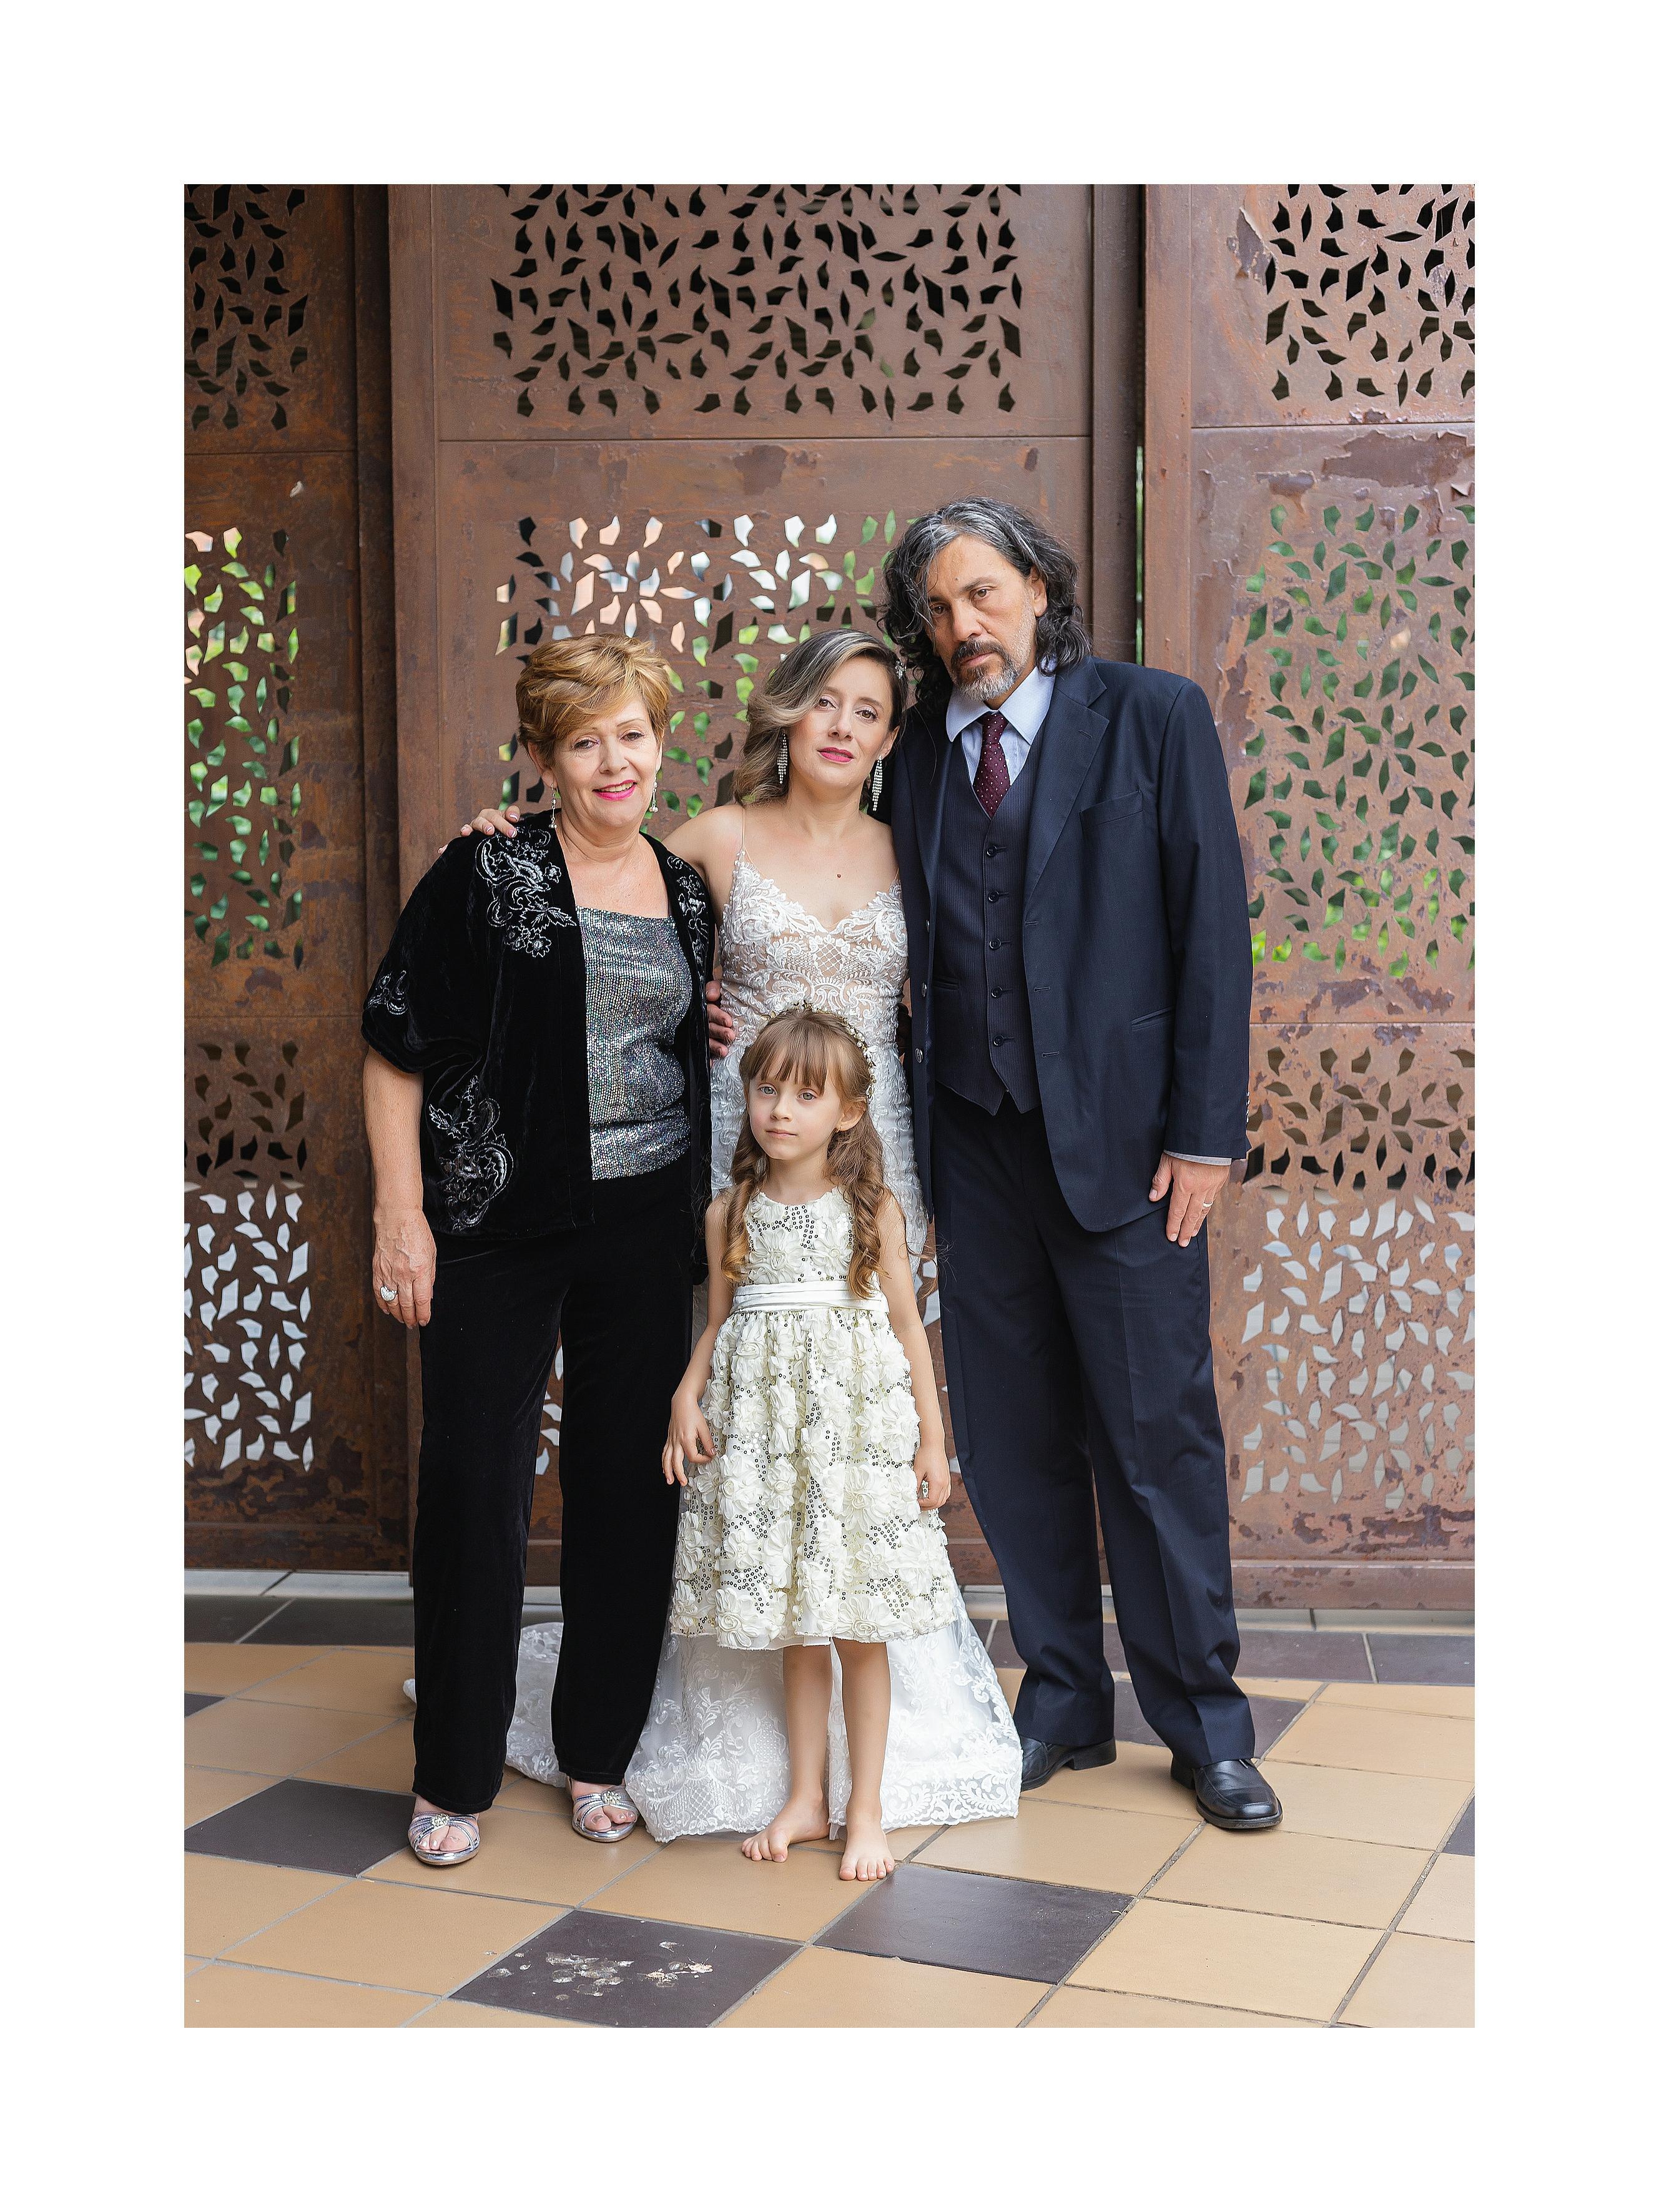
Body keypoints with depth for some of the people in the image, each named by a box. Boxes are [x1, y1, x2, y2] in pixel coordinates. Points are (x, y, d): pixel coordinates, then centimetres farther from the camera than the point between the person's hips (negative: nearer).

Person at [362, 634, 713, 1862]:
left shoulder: (688, 891, 9)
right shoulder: (488, 874, -6)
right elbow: (398, 1043, -6)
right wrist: (401, 1213, -11)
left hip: (645, 1223, 4)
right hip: (497, 1221, -4)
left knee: (630, 1484, 9)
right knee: (476, 1485, 1)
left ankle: (600, 1755, 26)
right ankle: (455, 1777, 17)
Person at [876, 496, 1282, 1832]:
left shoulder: (1153, 717, -1)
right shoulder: (917, 755, 8)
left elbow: (1213, 922, -4)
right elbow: (911, 955, 8)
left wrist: (1206, 1130, -9)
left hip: (1122, 1138, -3)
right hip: (976, 1143, 3)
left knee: (1160, 1433, 3)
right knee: (1010, 1436, 9)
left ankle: (1203, 1723, 18)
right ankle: (1064, 1703, 25)